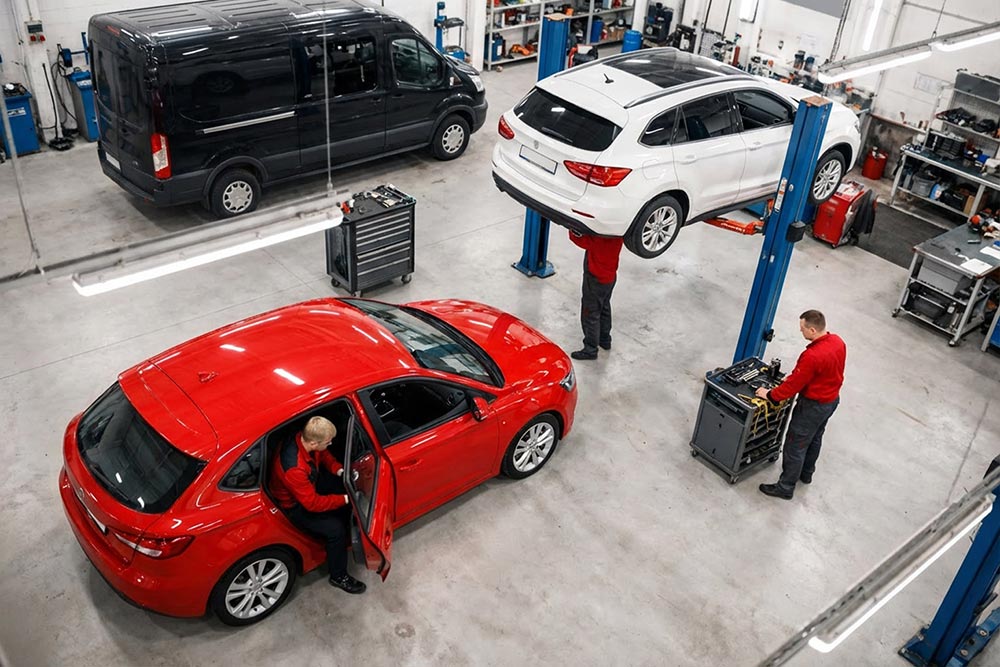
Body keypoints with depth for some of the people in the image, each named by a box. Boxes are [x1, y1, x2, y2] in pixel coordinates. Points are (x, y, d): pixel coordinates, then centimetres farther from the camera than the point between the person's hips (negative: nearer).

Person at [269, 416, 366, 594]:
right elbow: (313, 503, -32)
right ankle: (338, 576, 5)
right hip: (296, 505, -8)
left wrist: (339, 470, -12)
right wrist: (345, 499, -27)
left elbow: (323, 455, 3)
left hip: (311, 483, 8)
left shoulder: (303, 438, -20)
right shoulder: (294, 468, -42)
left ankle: (350, 532, 30)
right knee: (336, 528, -18)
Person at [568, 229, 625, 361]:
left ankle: (590, 349, 15)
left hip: (596, 278, -8)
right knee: (604, 308, 26)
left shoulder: (600, 238, -35)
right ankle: (605, 339, 43)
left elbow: (576, 237, -29)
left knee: (591, 314, 5)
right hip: (610, 276, 8)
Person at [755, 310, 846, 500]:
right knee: (815, 438, 27)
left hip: (813, 406, -9)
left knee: (795, 446, 5)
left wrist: (770, 395, -11)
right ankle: (806, 474, 47)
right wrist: (794, 375, 10)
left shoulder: (812, 356, -35)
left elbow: (794, 384, -25)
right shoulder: (838, 341, -8)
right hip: (832, 399, 9)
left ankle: (785, 488, 18)